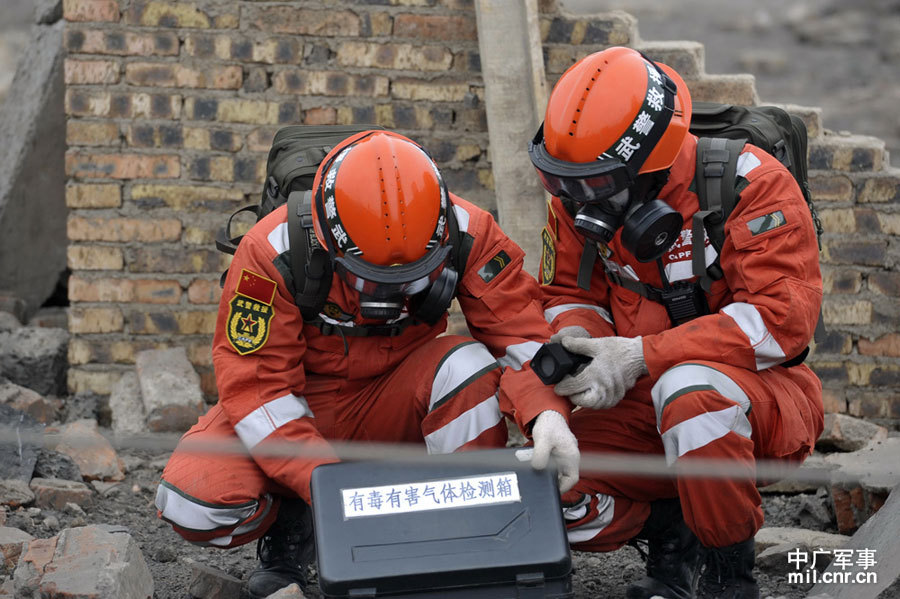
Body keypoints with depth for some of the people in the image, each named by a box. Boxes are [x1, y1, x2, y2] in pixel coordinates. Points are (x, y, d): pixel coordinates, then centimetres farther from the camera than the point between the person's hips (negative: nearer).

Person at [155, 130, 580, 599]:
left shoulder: (463, 233, -20)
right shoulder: (273, 253, -26)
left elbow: (517, 325, -18)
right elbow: (257, 384, -25)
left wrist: (546, 414, -40)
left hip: (394, 408, 2)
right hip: (299, 411, -1)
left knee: (469, 366, -31)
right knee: (193, 503, -28)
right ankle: (289, 527, 6)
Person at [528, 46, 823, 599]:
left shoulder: (749, 185, -19)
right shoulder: (580, 197, -1)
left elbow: (782, 318, -25)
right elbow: (571, 294, 11)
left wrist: (640, 355, -30)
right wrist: (579, 345, -16)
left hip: (764, 396, -5)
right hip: (644, 407, 5)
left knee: (689, 386, -40)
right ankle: (672, 529, 10)